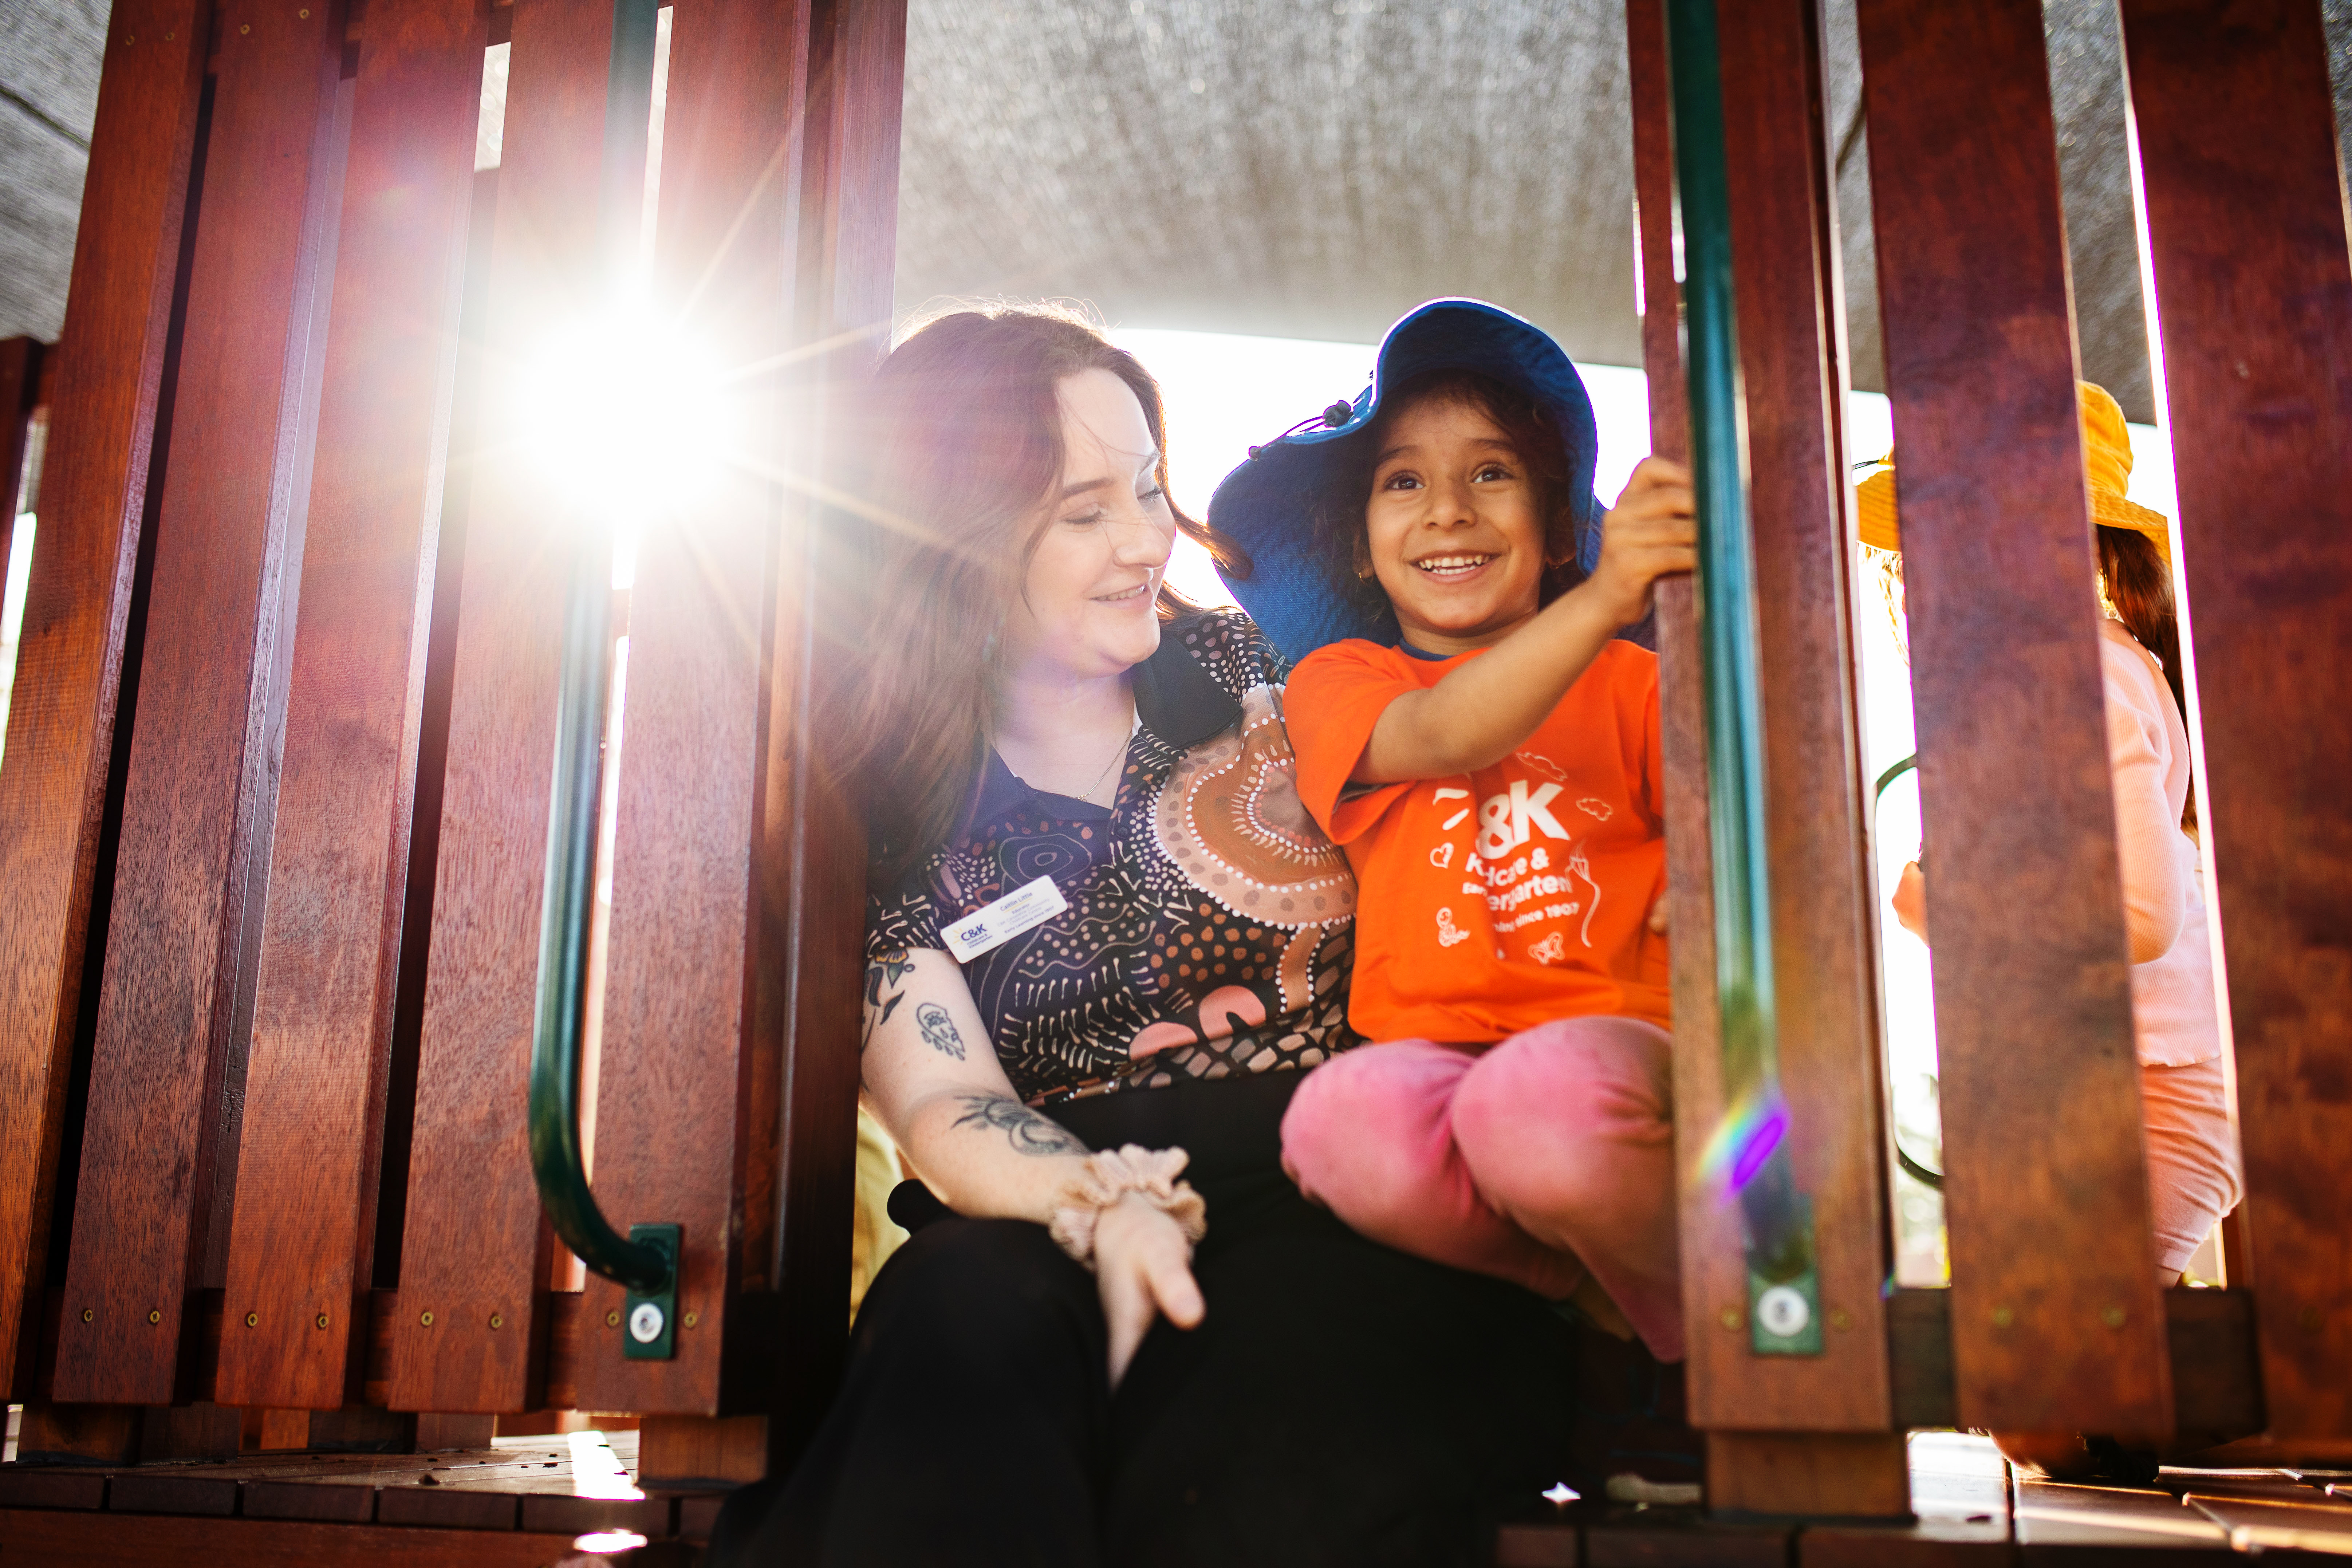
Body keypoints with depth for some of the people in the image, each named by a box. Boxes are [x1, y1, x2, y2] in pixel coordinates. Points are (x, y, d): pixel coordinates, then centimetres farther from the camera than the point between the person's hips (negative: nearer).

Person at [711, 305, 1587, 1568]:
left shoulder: (1248, 668, 12)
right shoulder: (888, 809, 5)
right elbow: (944, 1110, -5)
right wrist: (1108, 1205, -26)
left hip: (1337, 1209, 1)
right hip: (1048, 1231, 0)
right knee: (971, 1309, -36)